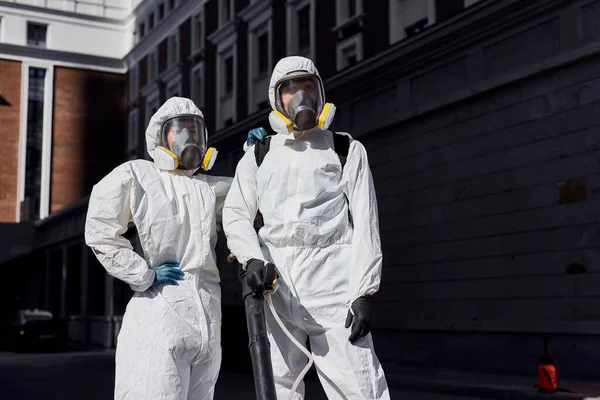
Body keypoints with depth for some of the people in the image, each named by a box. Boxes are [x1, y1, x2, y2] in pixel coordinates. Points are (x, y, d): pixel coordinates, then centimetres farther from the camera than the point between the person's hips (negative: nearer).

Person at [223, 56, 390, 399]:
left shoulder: (347, 150, 9)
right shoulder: (258, 155, 16)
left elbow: (366, 224, 2)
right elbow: (236, 213, 10)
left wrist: (364, 293, -7)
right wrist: (252, 258, -11)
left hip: (332, 279, -3)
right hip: (273, 280, 3)